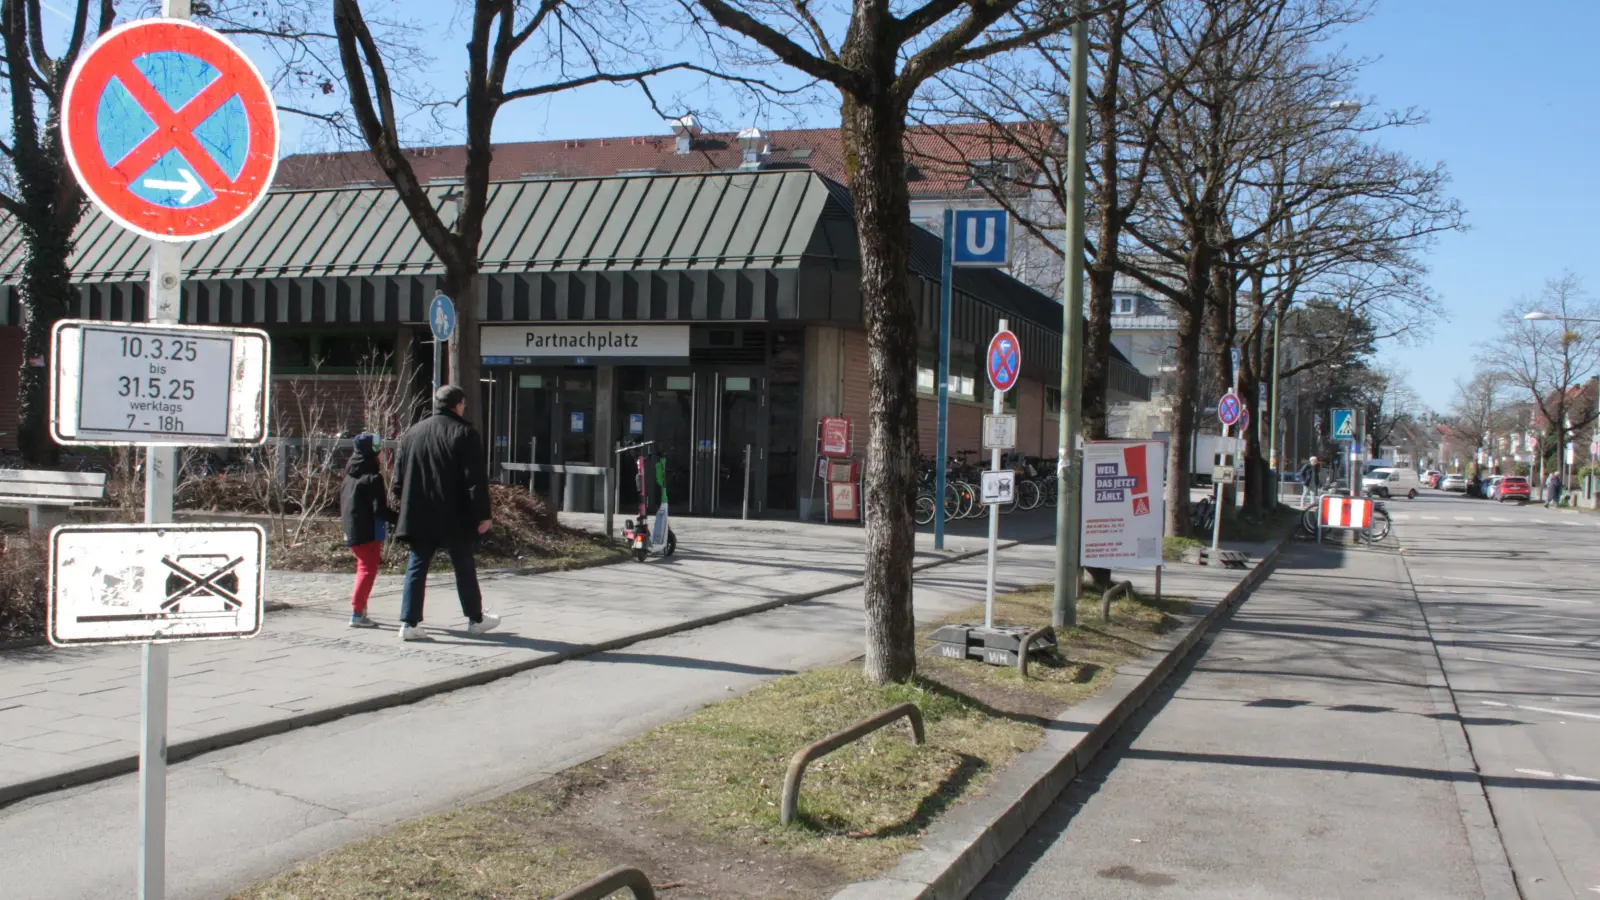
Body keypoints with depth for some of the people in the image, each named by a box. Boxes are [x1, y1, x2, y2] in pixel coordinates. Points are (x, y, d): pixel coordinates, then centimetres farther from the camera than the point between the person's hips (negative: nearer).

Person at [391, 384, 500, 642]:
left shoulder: (412, 433, 9)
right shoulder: (464, 434, -8)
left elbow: (399, 475, 13)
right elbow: (476, 479, -12)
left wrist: (402, 504, 21)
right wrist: (482, 514, -8)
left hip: (418, 517, 4)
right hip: (454, 517, -4)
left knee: (417, 567, 5)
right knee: (464, 567, 9)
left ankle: (409, 623, -1)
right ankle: (476, 619, 21)